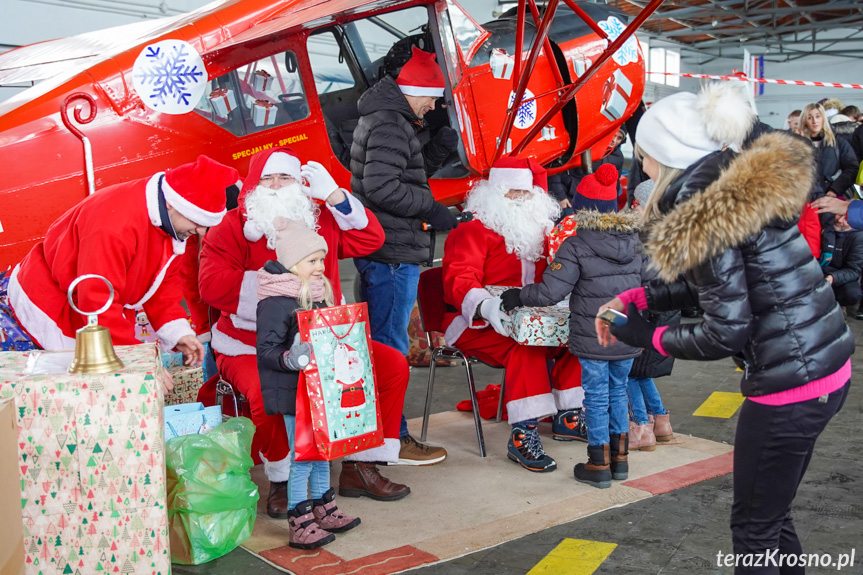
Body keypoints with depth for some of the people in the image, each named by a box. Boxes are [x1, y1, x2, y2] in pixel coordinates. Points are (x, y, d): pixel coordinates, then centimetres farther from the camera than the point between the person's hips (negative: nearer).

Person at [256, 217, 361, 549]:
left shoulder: (319, 294, 10)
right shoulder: (276, 301, -17)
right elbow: (265, 350, -20)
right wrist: (290, 359, -35)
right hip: (293, 393, -9)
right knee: (302, 458, -3)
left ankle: (323, 511, 33)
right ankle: (300, 525, 7)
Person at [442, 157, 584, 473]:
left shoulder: (538, 230, 19)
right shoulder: (472, 231, -7)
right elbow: (459, 280, -20)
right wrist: (485, 306, -41)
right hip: (474, 325, -7)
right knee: (525, 346, -34)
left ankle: (566, 417, 1)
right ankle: (523, 436, -35)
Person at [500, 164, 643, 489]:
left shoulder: (576, 246, -14)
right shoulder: (635, 240, 4)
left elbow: (551, 291, -18)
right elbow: (645, 283, 15)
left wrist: (517, 297, -5)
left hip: (593, 338, -5)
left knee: (596, 398, 5)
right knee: (618, 392, 19)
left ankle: (599, 465, 13)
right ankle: (620, 457, 26)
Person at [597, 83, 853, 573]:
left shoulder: (704, 215, -20)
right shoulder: (743, 181, 7)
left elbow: (727, 333, -18)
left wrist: (648, 337, -4)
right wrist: (633, 299, 11)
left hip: (789, 384, -9)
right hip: (828, 367, 9)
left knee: (754, 528, 9)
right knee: (773, 514, 23)